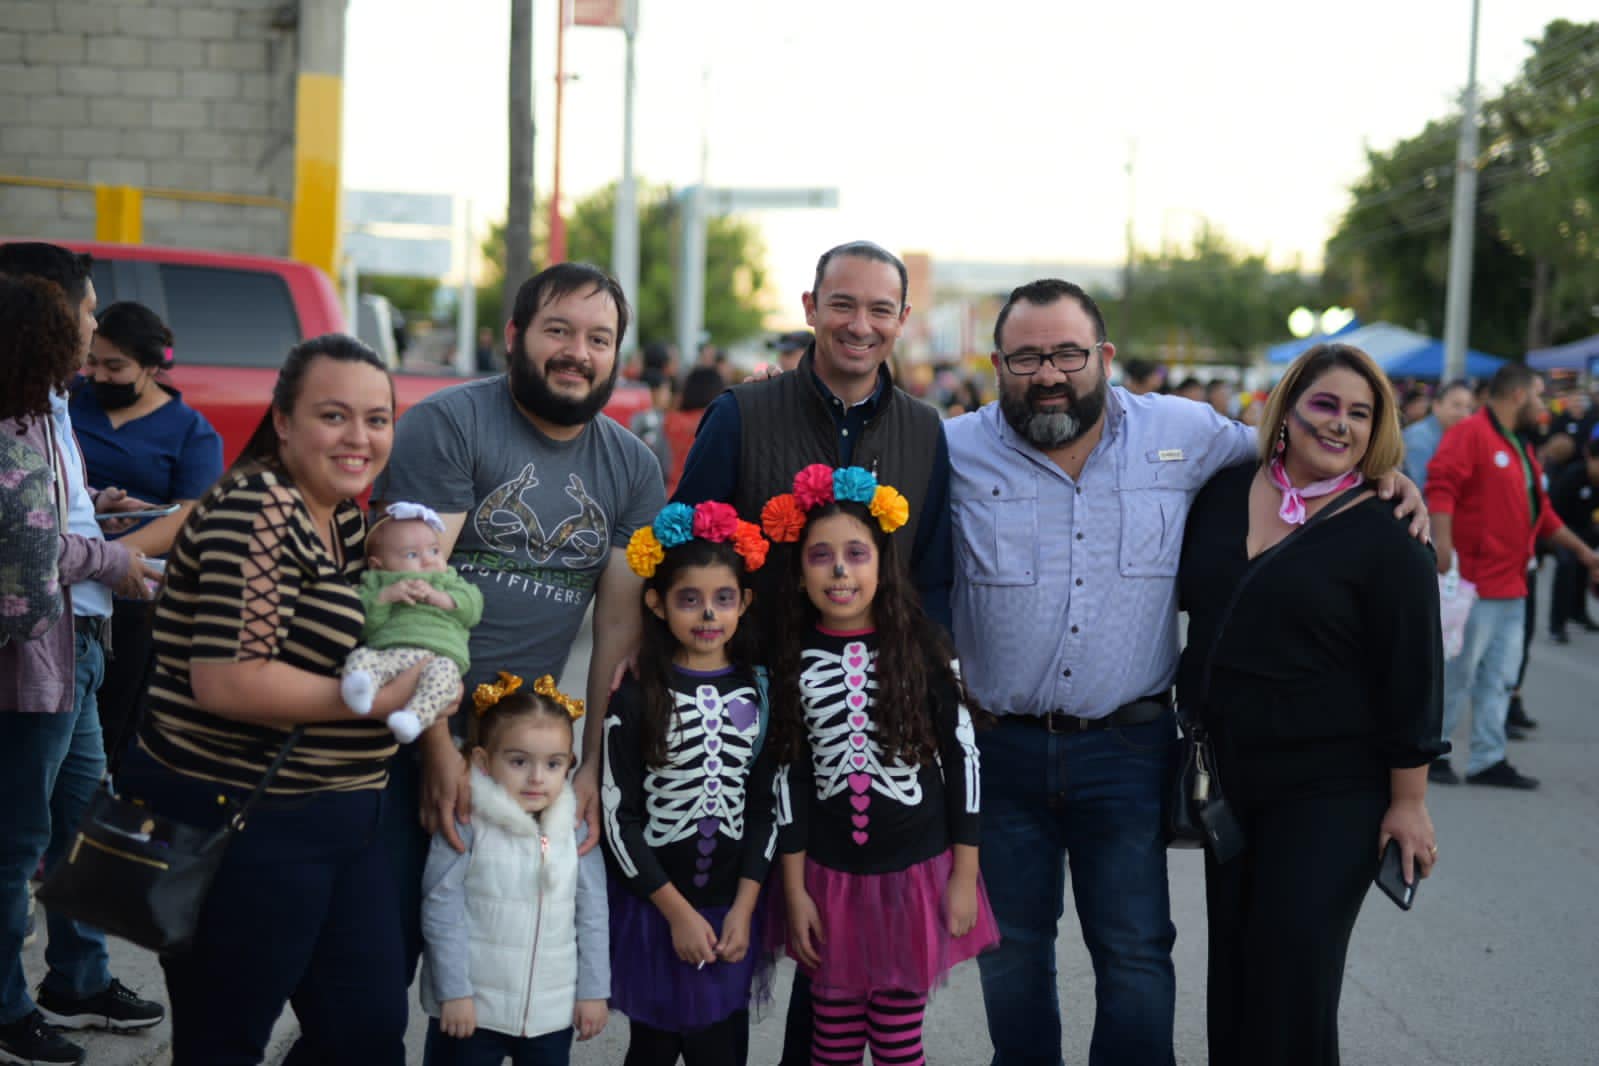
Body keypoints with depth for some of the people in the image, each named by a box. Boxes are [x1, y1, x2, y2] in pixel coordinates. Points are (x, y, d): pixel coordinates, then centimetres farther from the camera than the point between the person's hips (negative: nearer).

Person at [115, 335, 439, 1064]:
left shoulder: (346, 519, 11)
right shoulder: (259, 513, -16)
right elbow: (226, 681, -25)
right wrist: (378, 700, -18)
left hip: (338, 823, 9)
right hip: (235, 825, -9)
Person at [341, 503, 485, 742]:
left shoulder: (449, 582, 32)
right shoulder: (375, 586, 27)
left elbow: (473, 606, 13)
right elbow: (363, 624, 10)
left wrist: (438, 597, 1)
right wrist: (385, 596, -3)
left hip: (439, 655, -1)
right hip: (387, 651, 1)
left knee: (443, 671, -35)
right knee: (360, 656, -31)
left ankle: (415, 717, -57)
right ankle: (360, 686, -62)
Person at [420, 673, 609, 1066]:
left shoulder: (575, 829, 0)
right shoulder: (466, 825, -13)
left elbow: (591, 915, 5)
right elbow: (442, 910, -12)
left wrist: (593, 991, 5)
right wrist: (454, 992, -13)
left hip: (553, 1013, 4)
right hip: (472, 1007, -4)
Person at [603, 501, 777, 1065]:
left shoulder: (758, 693, 3)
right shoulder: (636, 699, -6)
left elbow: (766, 808, 3)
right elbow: (620, 817, -7)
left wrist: (742, 909, -4)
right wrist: (678, 912, -9)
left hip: (732, 911, 2)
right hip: (654, 907, -2)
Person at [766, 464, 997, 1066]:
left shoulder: (922, 650, -7)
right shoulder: (793, 664, -3)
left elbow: (962, 759, -3)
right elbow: (790, 778, 1)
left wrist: (965, 876, -4)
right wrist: (795, 891, 0)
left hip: (917, 876, -1)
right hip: (831, 879, 1)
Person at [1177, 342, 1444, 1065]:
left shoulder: (1385, 537, -11)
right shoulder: (1224, 491, 4)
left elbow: (1412, 678, -10)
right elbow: (1184, 594, 18)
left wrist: (1408, 801, -11)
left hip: (1329, 791, -5)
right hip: (1229, 777, 5)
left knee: (1293, 983, -3)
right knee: (1231, 970, 14)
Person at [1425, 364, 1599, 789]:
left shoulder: (1522, 448, 19)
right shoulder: (1470, 434, -10)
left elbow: (1541, 513, 25)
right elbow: (1441, 487, -22)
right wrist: (1442, 540, -32)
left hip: (1511, 585, 10)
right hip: (1474, 581, -10)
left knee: (1500, 676, 11)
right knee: (1457, 671, -5)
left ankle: (1489, 759, 16)